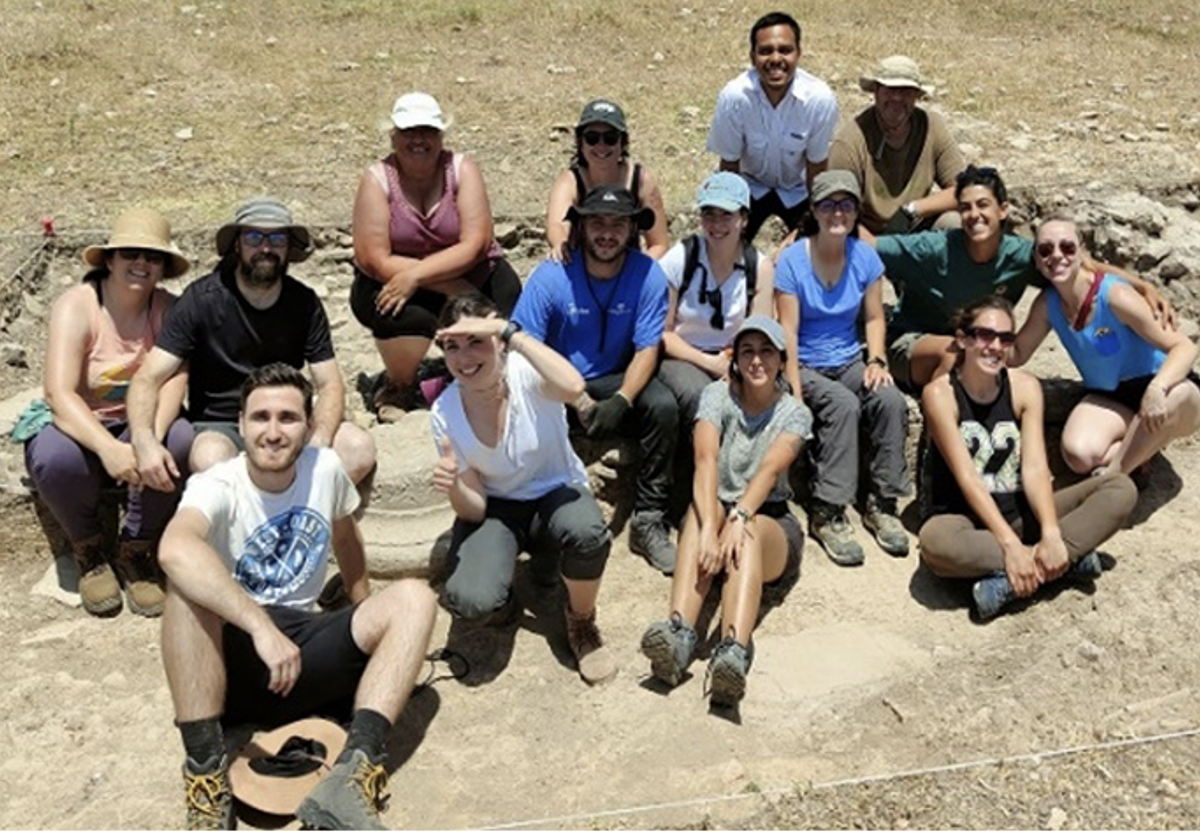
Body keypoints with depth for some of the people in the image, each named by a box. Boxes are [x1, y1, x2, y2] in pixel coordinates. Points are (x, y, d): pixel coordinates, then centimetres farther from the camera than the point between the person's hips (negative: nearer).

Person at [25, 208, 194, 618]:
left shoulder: (169, 309, -7)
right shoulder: (76, 306, -15)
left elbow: (173, 381, -21)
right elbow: (60, 395, -26)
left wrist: (151, 439, -42)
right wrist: (110, 449, -44)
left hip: (141, 427, 2)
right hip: (77, 429, -2)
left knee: (181, 438, -31)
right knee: (55, 457, -35)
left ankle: (135, 550, -8)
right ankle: (89, 550, -3)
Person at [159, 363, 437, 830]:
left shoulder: (325, 468, 2)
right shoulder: (218, 486, -13)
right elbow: (175, 549, -36)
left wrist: (371, 629, 26)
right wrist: (261, 626, -43)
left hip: (305, 653, 4)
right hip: (231, 657, -4)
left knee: (414, 598, -16)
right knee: (188, 582, -32)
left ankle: (355, 772, -32)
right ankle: (206, 774, -27)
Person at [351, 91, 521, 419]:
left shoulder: (462, 169, -9)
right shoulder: (377, 179, -11)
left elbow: (476, 244, -18)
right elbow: (374, 260, -19)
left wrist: (415, 274, -30)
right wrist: (453, 287, -25)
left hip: (473, 275, 2)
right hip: (394, 281, -2)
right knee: (401, 315, -34)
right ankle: (397, 387, 2)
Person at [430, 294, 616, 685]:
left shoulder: (525, 374, -20)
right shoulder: (445, 413, -14)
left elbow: (573, 387, -47)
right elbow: (474, 510, -10)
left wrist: (508, 330, -42)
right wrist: (453, 486, -34)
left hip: (554, 495, -1)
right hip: (495, 508, 1)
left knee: (586, 532, -39)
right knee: (468, 601, -29)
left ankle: (581, 622, -4)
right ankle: (503, 599, 12)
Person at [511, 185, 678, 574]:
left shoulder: (648, 275, -10)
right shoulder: (552, 277, -14)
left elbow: (647, 349, -9)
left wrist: (621, 401, -28)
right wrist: (577, 401, -24)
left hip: (616, 381, 1)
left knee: (663, 406, -27)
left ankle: (648, 521, -15)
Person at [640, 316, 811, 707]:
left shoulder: (794, 413, -2)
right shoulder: (717, 396, -3)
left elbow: (771, 468, -22)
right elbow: (706, 461, -21)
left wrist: (739, 517, -42)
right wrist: (709, 527, -39)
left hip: (772, 523, 0)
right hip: (716, 510, 1)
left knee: (750, 532, -36)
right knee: (702, 507, -35)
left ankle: (733, 653, -58)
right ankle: (679, 634, -52)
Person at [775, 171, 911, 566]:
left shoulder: (865, 257, 2)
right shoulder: (793, 259, -10)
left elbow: (874, 317, 10)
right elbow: (788, 331, -13)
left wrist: (876, 361, -9)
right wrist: (795, 395, -20)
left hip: (848, 362, 4)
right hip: (805, 366, -4)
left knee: (892, 400, -24)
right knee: (843, 404, -32)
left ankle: (881, 504, -10)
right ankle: (827, 513, -23)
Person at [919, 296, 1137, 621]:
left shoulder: (1025, 387, 1)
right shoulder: (940, 394, -12)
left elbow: (1035, 468, -10)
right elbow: (967, 477, -18)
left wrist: (1051, 534, -25)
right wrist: (1011, 545, -27)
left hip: (1017, 512, 5)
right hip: (962, 517, -5)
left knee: (1121, 488, -10)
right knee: (935, 543, -40)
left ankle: (1011, 582, -26)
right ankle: (1070, 557, -24)